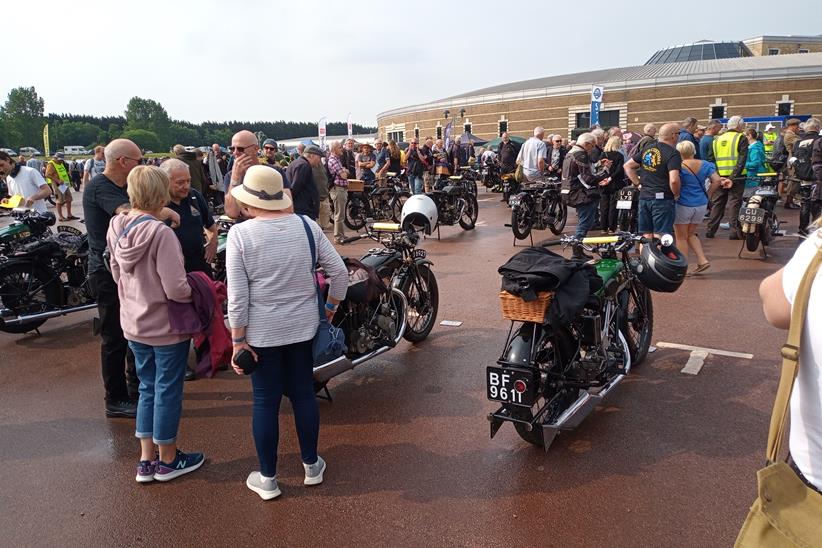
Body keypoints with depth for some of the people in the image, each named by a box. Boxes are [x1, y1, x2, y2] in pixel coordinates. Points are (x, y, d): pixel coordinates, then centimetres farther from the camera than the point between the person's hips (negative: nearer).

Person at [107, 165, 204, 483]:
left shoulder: (117, 229, -1)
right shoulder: (161, 233, -25)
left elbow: (116, 274, 12)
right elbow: (176, 289, -26)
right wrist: (198, 292, -7)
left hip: (134, 325, 7)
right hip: (166, 326, -7)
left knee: (147, 388, 19)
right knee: (168, 391, 9)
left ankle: (146, 460, 29)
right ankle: (168, 460, 26)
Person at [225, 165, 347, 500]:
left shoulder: (240, 234, -13)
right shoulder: (306, 225, -4)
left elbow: (237, 295, -14)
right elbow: (339, 271, -2)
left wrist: (238, 339, -6)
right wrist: (331, 307, 12)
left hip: (262, 332, -3)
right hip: (304, 327, 3)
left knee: (266, 402, 9)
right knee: (303, 393, 16)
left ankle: (267, 479, 23)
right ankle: (311, 466, 31)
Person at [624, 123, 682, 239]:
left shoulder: (647, 149, 9)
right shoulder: (673, 153, -12)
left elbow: (627, 166, 15)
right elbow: (674, 180, -24)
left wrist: (639, 183, 13)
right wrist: (676, 195, -7)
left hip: (644, 197, 6)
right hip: (663, 199, -6)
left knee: (646, 236, 12)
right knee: (660, 237, -2)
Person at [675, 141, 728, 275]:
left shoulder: (679, 167, -13)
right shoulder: (705, 165, 3)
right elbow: (717, 180, -1)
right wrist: (707, 195, 8)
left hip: (683, 205, -6)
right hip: (701, 205, 6)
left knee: (681, 237, 7)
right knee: (690, 234, 23)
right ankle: (702, 260, 12)